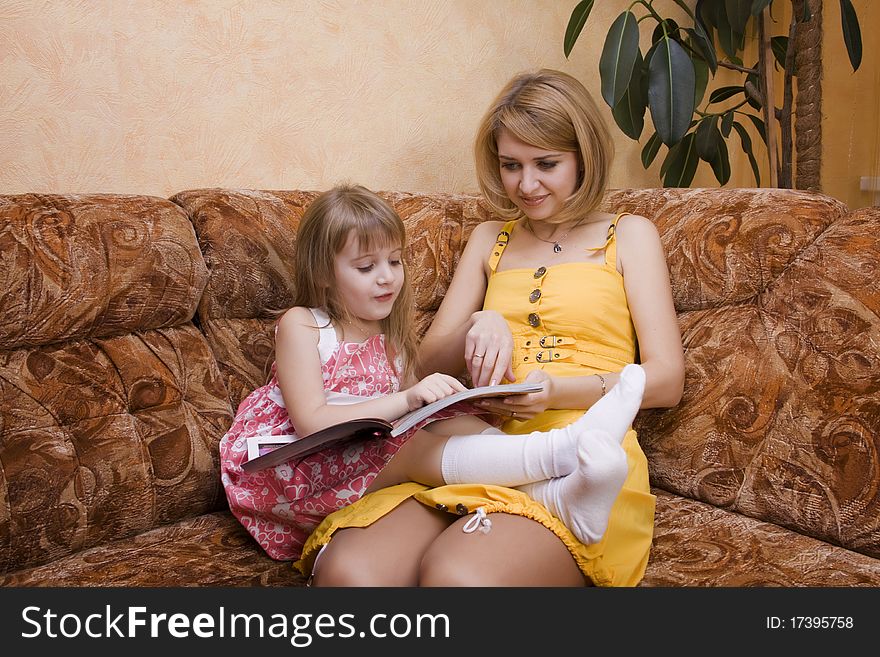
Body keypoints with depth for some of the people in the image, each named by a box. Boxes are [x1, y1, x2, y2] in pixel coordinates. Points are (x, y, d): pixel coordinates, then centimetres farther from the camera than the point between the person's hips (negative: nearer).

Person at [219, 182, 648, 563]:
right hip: (293, 471, -5)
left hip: (380, 462, 5)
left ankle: (567, 492, -48)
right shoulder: (301, 325, -4)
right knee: (410, 448, -33)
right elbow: (311, 422, -18)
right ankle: (564, 448, -50)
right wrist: (407, 399, -30)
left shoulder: (395, 335, 14)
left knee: (456, 425, -23)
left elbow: (410, 418, 3)